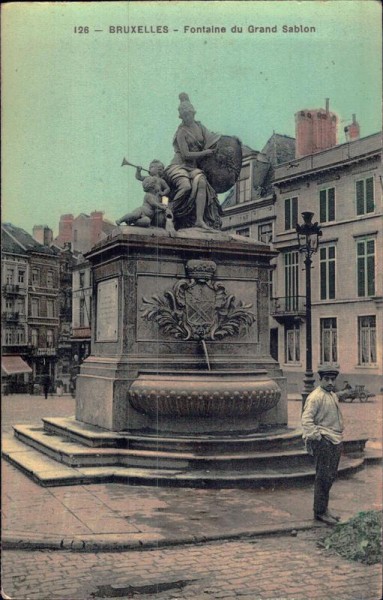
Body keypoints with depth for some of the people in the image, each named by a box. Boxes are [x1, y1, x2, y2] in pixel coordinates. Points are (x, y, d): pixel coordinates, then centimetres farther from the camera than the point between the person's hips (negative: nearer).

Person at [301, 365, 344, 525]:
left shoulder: (334, 395, 17)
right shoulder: (315, 397, -13)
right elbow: (306, 420, -20)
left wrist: (339, 436, 18)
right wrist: (316, 437, -20)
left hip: (336, 441, 9)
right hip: (324, 442, -9)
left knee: (330, 476, 14)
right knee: (323, 478, -5)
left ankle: (324, 509, 24)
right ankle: (319, 512, 4)